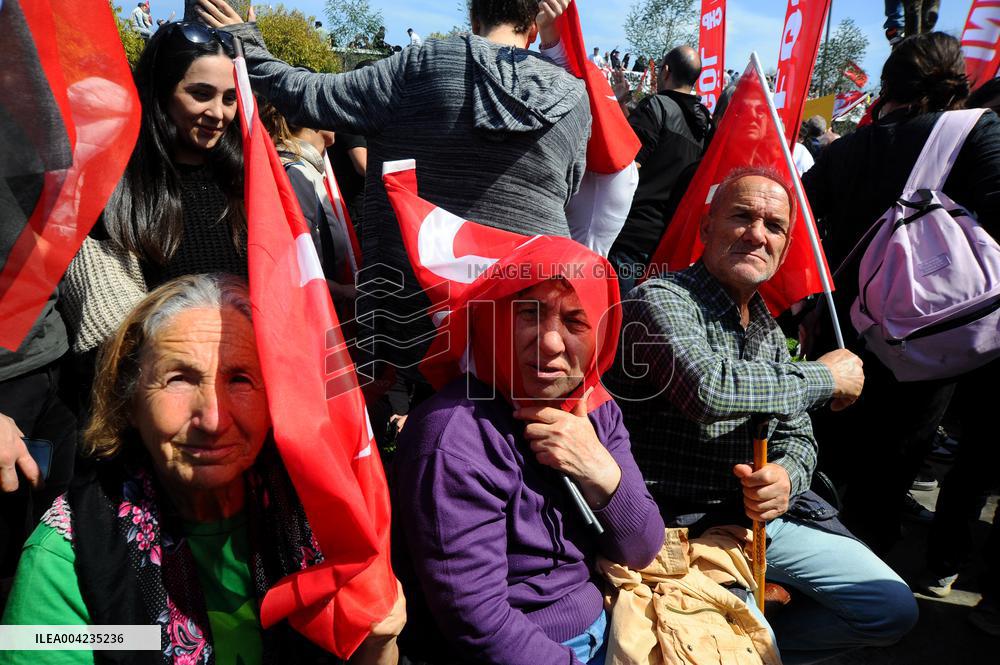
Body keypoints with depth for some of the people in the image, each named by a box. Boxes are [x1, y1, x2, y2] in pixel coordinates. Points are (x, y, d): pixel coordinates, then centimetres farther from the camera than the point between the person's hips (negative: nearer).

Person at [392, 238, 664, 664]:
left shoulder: (595, 409, -3)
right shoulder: (454, 441, -24)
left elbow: (640, 553, -1)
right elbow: (475, 622, -23)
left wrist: (602, 474, -19)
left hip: (598, 629, 5)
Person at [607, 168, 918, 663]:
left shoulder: (768, 330, 12)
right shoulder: (661, 299, -15)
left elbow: (796, 436, 12)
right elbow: (707, 389, -33)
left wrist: (786, 476, -14)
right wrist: (825, 376, -16)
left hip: (764, 519, 8)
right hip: (681, 525, -7)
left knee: (894, 610, 8)